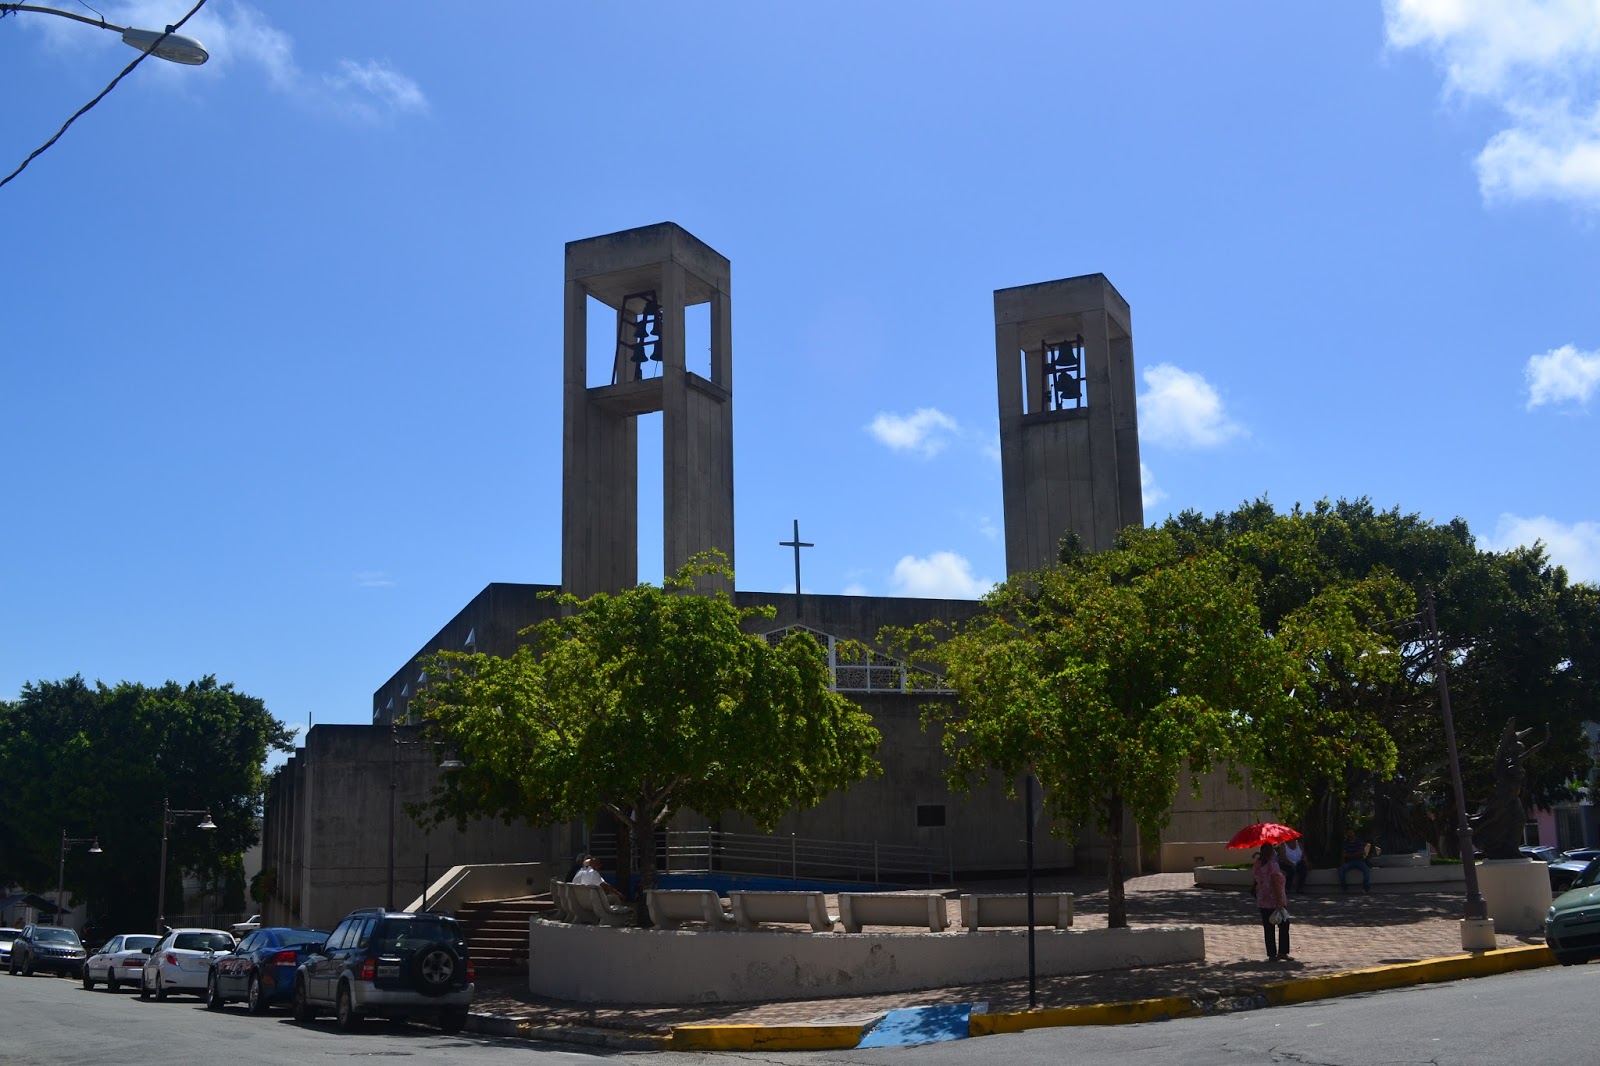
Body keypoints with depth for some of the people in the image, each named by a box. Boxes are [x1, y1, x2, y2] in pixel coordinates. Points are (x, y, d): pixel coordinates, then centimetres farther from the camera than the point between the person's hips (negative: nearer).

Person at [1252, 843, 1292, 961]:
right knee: (1283, 926, 7)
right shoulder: (1272, 865, -15)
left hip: (1262, 902, 6)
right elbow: (1276, 884, -19)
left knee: (1268, 928, 8)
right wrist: (1280, 902, -18)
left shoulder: (1257, 866, 5)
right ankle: (1283, 952, 2)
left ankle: (1271, 954, 9)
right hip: (1275, 901, -6)